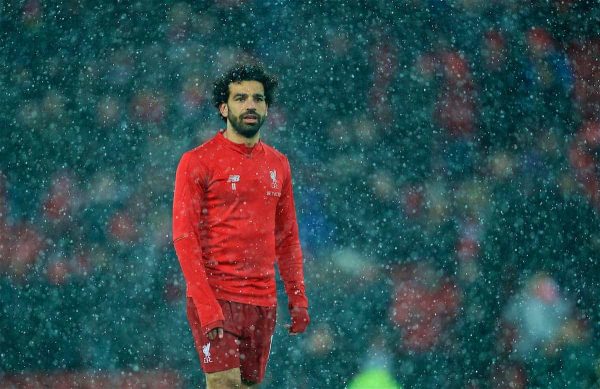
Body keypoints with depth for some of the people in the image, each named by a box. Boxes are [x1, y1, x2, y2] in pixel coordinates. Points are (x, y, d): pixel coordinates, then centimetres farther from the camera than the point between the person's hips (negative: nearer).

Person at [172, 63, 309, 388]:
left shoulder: (278, 164, 13)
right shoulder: (197, 162, -4)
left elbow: (287, 237, 18)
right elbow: (184, 237, -9)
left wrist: (297, 298, 9)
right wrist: (206, 306, -17)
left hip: (263, 301, 5)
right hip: (216, 298, -5)